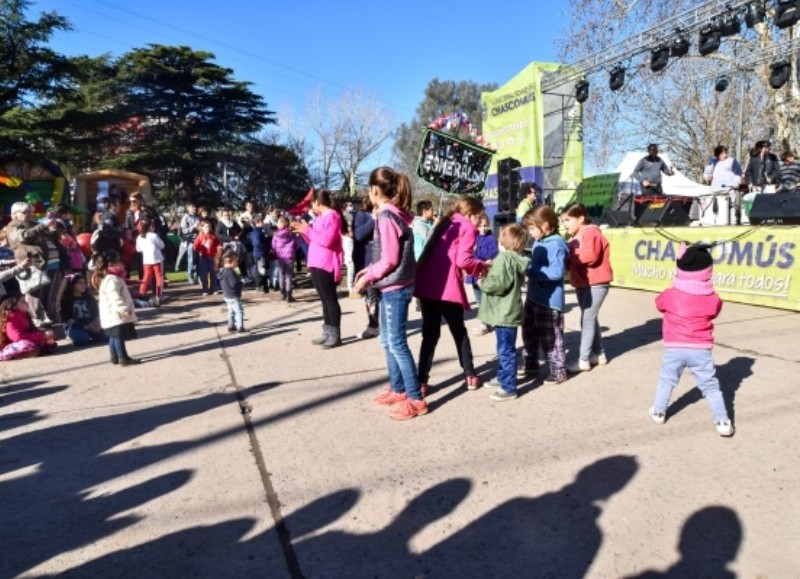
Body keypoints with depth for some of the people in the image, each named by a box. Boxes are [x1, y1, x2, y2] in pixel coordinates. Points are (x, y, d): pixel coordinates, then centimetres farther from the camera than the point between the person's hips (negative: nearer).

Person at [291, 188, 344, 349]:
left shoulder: (332, 216, -11)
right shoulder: (320, 217, 18)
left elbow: (327, 240, -22)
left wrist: (308, 230, -14)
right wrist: (303, 230, 11)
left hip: (326, 266, -10)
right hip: (316, 264, 10)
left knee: (330, 299, -6)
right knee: (325, 299, 12)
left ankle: (335, 335, -1)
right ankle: (327, 333, 18)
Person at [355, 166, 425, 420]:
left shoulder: (386, 217, -17)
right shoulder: (396, 214, 11)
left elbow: (390, 259, -19)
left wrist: (368, 277, -9)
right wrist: (370, 270, 11)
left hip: (394, 288, -10)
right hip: (393, 286, 10)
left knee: (397, 343, -4)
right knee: (387, 341, 17)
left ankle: (416, 399, 3)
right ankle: (397, 390, 27)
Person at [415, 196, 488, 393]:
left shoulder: (445, 223, 24)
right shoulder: (468, 228, 2)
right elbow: (463, 260, -11)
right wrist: (483, 266, 8)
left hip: (426, 284, 6)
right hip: (446, 287, -6)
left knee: (430, 334, 11)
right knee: (459, 332, 12)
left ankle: (421, 382, 7)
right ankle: (470, 376, 23)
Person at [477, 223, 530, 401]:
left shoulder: (504, 258, -19)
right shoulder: (516, 260, 12)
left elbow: (498, 283, -28)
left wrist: (482, 283, -11)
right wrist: (489, 274, 12)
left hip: (505, 313, -11)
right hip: (507, 312, 11)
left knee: (506, 351, -5)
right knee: (504, 349, 22)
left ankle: (509, 388, 1)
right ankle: (502, 377, 36)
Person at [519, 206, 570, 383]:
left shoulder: (556, 245, -20)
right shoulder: (538, 243, 8)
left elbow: (557, 272, -29)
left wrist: (529, 271, -27)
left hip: (549, 300, -10)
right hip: (533, 296, 10)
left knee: (550, 337, 2)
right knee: (529, 333, 20)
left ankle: (558, 371, 17)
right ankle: (529, 365, 35)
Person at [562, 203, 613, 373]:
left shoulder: (591, 233, -14)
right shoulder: (576, 236, 16)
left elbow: (589, 256, -29)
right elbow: (574, 259, 15)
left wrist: (570, 251, -20)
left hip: (595, 284, -10)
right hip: (582, 284, 10)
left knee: (587, 319, -9)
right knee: (590, 319, 15)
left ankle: (583, 360, -6)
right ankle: (599, 354, 26)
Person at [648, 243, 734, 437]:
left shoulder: (669, 295, -7)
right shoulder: (713, 299, -5)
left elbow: (659, 304, 14)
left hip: (674, 348, 0)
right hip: (700, 350, 0)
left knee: (666, 380, 19)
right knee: (710, 386, 8)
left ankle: (659, 412, 28)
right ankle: (722, 422, 6)